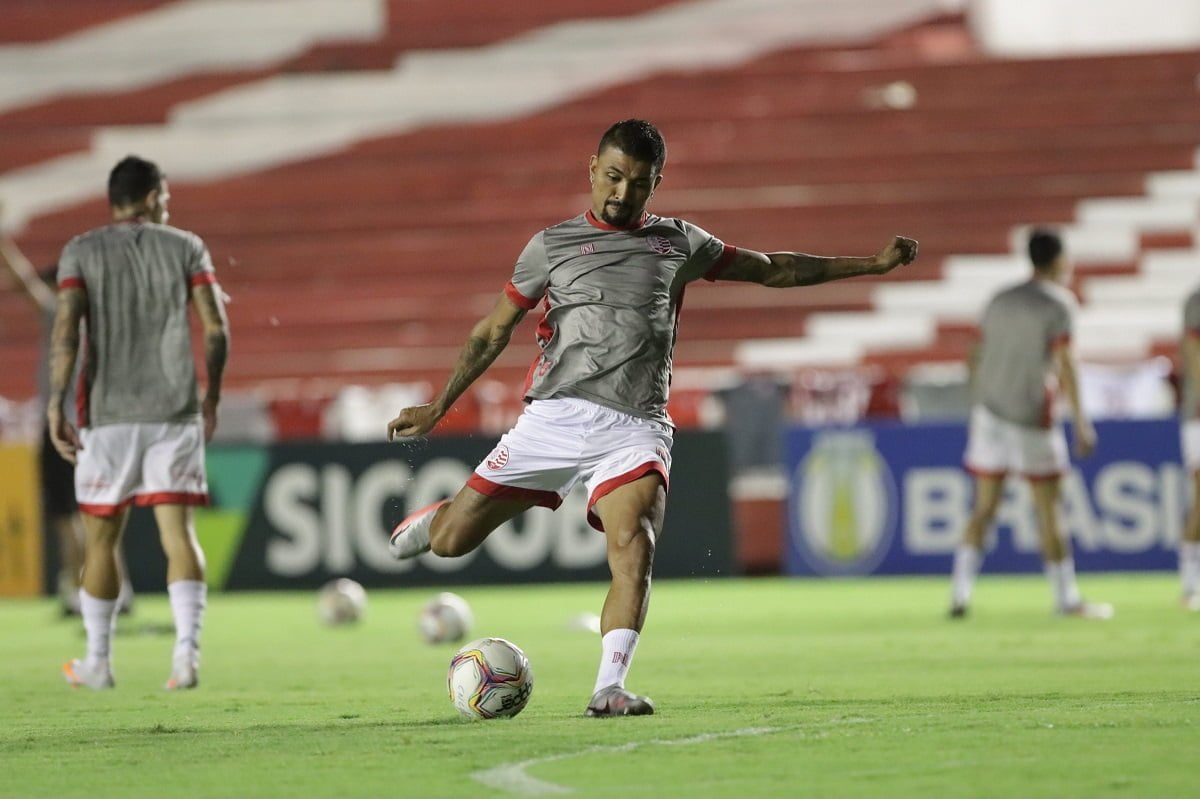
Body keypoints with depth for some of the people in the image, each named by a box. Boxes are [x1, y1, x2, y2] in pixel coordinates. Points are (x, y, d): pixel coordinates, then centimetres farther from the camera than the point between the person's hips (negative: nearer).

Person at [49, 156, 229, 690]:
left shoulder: (81, 252, 2)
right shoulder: (186, 247, 5)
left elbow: (66, 331, -9)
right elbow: (216, 329, 0)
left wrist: (55, 404, -9)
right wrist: (212, 397, 12)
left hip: (107, 413, 0)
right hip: (176, 412, 0)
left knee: (101, 539, 10)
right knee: (178, 532, -2)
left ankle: (98, 662, 18)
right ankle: (187, 649, -18)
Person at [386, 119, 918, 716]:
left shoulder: (678, 244, 15)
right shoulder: (552, 246, 11)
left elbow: (775, 269, 23)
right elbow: (493, 332, 17)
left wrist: (872, 264, 20)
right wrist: (437, 408, 15)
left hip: (634, 427, 0)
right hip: (555, 416, 0)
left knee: (633, 546, -25)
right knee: (451, 541, -2)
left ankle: (608, 688, -24)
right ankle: (433, 519, 34)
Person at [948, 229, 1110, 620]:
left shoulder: (1000, 301, 13)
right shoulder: (1058, 304, -6)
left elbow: (978, 358, 16)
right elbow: (1065, 364, -13)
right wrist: (1080, 423, -13)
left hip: (989, 410, 6)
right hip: (1031, 415, -6)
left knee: (984, 508, 9)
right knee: (1048, 509, 1)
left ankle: (960, 592, -1)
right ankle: (1067, 598, 6)